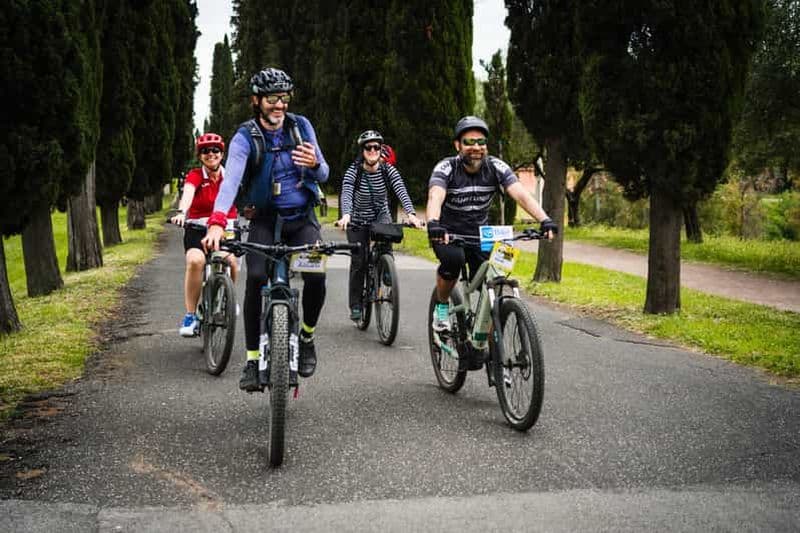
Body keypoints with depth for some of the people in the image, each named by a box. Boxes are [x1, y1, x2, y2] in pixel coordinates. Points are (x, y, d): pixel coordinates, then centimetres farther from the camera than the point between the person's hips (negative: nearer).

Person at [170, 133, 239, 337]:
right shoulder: (195, 175, -5)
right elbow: (188, 193, -25)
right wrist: (181, 212, -45)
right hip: (197, 229, -1)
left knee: (230, 260, -27)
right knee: (195, 260, -30)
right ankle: (190, 316, -20)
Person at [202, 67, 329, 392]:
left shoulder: (301, 127, -1)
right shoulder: (245, 138, -11)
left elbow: (323, 175, 3)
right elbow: (231, 180, -28)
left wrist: (315, 164, -23)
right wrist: (217, 222, -45)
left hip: (302, 219, 2)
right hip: (265, 220, -2)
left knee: (316, 277, -19)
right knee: (256, 279, -23)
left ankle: (306, 337, 10)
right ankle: (252, 360, -10)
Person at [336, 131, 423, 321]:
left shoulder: (388, 170, -14)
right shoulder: (353, 171, -18)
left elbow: (401, 191, -28)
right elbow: (346, 194, -33)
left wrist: (411, 214, -46)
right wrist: (346, 215, -54)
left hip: (380, 216, 1)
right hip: (358, 221, -1)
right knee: (358, 263, -1)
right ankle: (355, 305, 14)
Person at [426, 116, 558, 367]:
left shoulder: (495, 167, -12)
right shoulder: (446, 168, -19)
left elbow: (521, 194, -24)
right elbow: (435, 198, -37)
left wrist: (544, 219, -41)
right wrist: (433, 223, -59)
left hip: (480, 236, 3)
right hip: (448, 233, -3)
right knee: (452, 260, -36)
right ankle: (442, 307, -9)